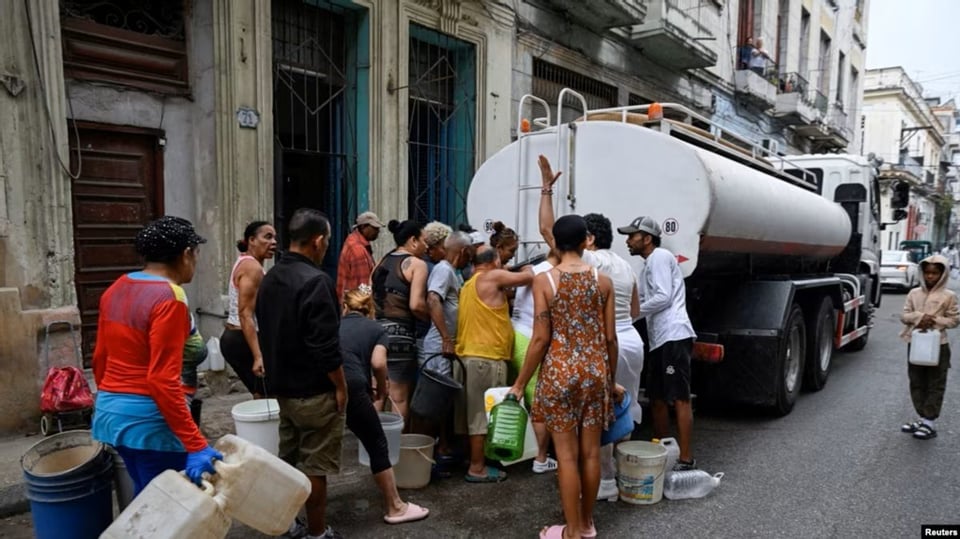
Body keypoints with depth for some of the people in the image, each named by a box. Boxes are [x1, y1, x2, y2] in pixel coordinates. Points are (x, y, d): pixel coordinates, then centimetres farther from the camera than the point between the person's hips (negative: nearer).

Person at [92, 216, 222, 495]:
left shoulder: (116, 289, 7)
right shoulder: (169, 298, -18)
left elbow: (100, 359, 14)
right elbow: (162, 380, -23)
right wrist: (196, 446, -23)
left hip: (111, 411, 9)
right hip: (149, 417, -9)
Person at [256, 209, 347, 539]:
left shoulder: (270, 277, 6)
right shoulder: (315, 281, -22)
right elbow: (326, 346, -24)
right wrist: (340, 386, -13)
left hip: (282, 386, 9)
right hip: (315, 391, -8)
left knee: (288, 459, 18)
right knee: (314, 464, 4)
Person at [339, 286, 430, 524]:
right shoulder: (375, 328, 18)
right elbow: (378, 363, -1)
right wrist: (381, 389, 18)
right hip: (351, 388, -4)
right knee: (377, 446, 12)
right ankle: (395, 507, 21)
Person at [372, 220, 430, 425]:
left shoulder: (382, 261, 16)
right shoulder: (417, 264, -6)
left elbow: (371, 298, 15)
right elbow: (416, 305, -17)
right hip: (399, 334, -7)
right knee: (399, 398, 2)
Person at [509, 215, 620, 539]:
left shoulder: (544, 280, -8)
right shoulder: (603, 281, 1)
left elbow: (541, 338, -10)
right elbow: (610, 338, 3)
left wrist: (520, 383, -1)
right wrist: (612, 380, 17)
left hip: (560, 373, -3)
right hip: (596, 372, 4)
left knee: (567, 454, 5)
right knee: (591, 451, 13)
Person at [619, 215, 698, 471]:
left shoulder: (660, 257, -6)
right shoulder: (650, 263, 23)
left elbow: (663, 297, -15)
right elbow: (647, 301, 21)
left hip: (674, 337, -10)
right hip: (660, 339, 10)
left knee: (679, 399, -7)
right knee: (657, 398, 14)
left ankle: (686, 458, -2)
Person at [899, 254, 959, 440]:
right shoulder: (914, 293, 6)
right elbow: (904, 315, 4)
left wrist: (935, 321, -16)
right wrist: (919, 317, -15)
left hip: (938, 345, -4)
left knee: (935, 385, 1)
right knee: (917, 383, 10)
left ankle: (929, 423, 5)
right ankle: (922, 418, 21)